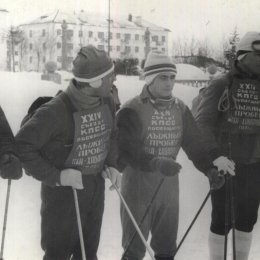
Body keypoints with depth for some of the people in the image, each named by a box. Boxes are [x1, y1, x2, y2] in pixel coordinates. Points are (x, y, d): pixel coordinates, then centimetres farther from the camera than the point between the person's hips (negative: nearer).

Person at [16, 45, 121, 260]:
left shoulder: (107, 102, -4)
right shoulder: (56, 111, -26)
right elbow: (22, 146, -22)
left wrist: (111, 164, 1)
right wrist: (55, 176, -25)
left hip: (96, 186, 6)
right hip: (63, 190, -6)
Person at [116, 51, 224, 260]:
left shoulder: (180, 109, 4)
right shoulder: (132, 111, -13)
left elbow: (194, 142, 2)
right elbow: (127, 150, -21)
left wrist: (210, 169, -12)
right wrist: (155, 163, -35)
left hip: (169, 186, 5)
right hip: (138, 185, -5)